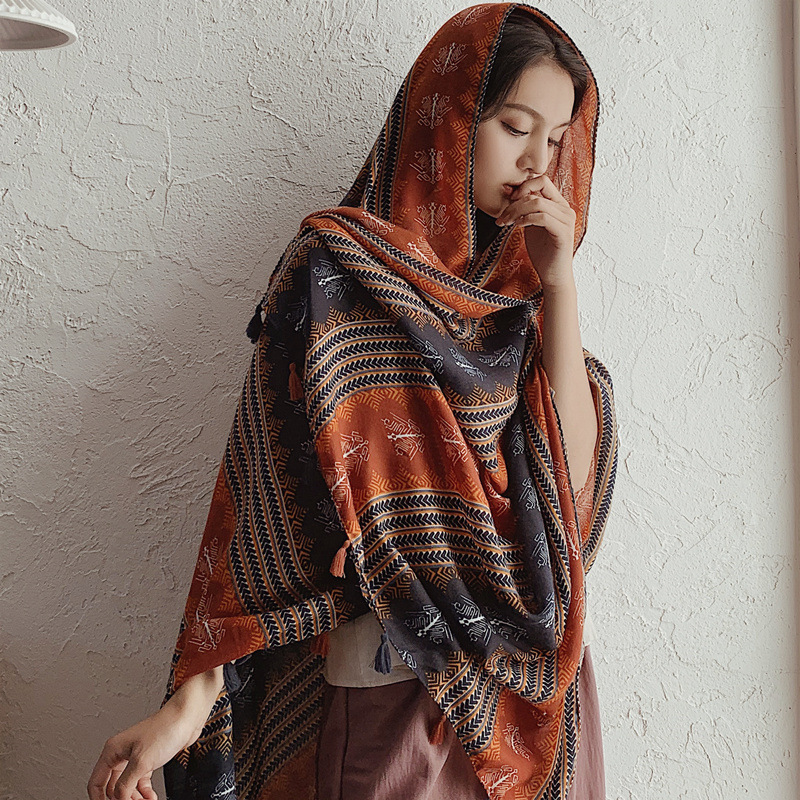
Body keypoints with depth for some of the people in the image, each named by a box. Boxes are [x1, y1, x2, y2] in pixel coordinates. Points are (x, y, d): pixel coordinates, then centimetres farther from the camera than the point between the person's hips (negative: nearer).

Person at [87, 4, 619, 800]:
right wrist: (193, 698, -20)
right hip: (388, 677, -5)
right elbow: (269, 496, -14)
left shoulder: (516, 284, 6)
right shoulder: (339, 267, -9)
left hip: (532, 669, 6)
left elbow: (571, 474, -5)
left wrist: (559, 284, -12)